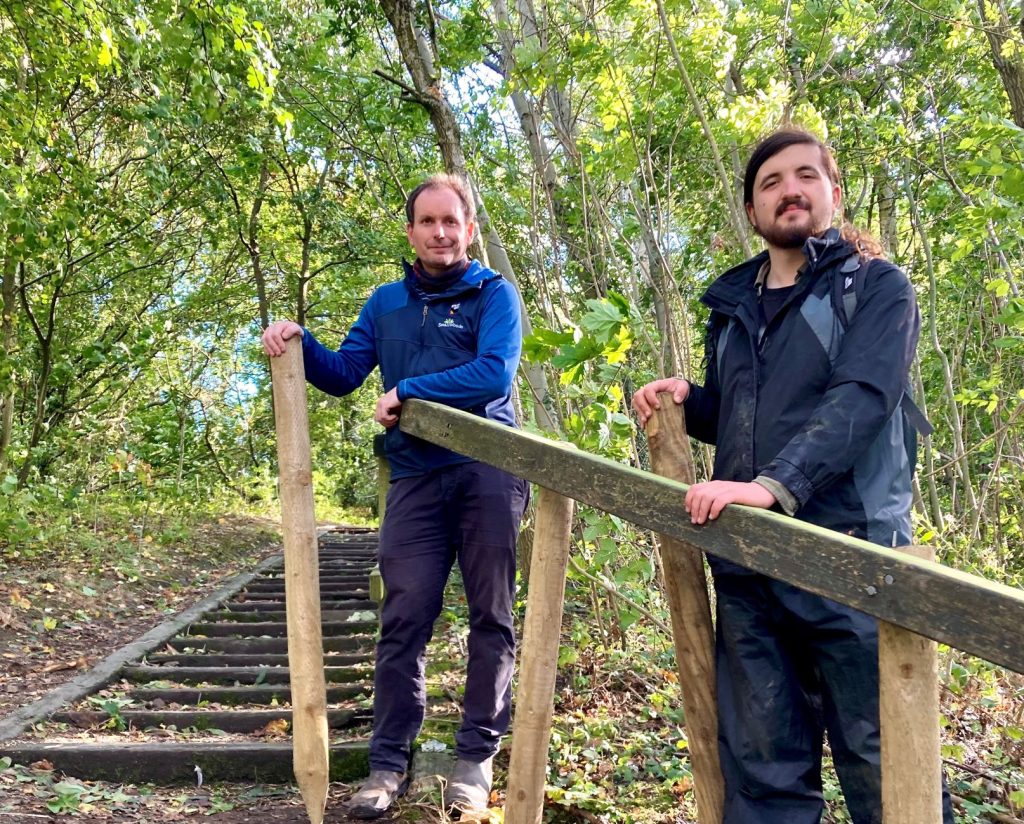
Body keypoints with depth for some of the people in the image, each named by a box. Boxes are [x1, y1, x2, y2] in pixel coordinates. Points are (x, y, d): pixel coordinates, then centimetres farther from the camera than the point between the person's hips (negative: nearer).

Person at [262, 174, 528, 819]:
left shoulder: (493, 293, 3)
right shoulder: (386, 303, 17)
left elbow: (495, 374, -13)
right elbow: (343, 376, 18)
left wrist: (407, 391, -12)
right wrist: (300, 342, 0)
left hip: (488, 472, -3)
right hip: (415, 480, 3)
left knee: (491, 615, 3)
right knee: (404, 619, 0)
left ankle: (477, 757, 13)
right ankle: (389, 761, 8)